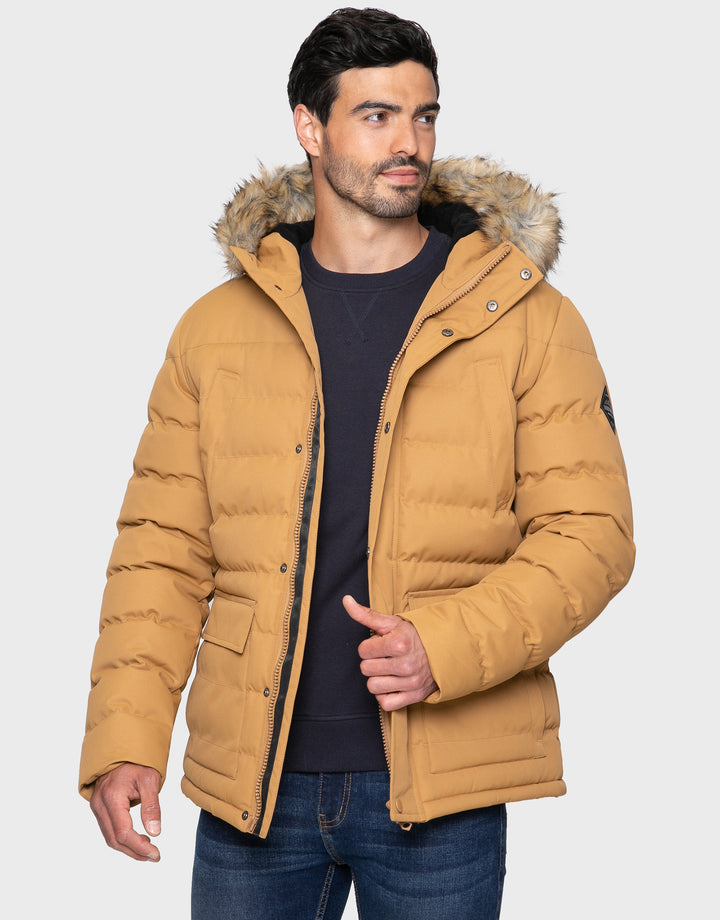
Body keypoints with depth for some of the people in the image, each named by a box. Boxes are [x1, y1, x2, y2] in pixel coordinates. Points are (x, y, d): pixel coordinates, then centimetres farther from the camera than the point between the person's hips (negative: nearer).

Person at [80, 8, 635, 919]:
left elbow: (590, 531, -3)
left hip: (439, 784, -1)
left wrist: (446, 647, -17)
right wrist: (123, 738, -4)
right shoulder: (216, 329, 6)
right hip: (253, 781, 2)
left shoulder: (526, 320, 1)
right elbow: (164, 548, 6)